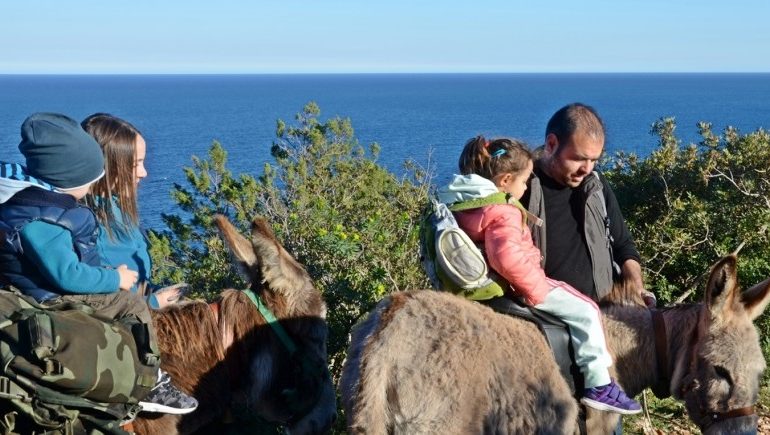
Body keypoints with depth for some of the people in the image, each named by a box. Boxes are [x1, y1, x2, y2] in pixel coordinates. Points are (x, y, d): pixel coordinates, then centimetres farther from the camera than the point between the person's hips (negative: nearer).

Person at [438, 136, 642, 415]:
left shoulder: (459, 200, 3)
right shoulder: (503, 214, -26)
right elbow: (507, 257, -40)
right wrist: (538, 289, -26)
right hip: (513, 288, -11)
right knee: (585, 311, -4)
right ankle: (599, 385, 0)